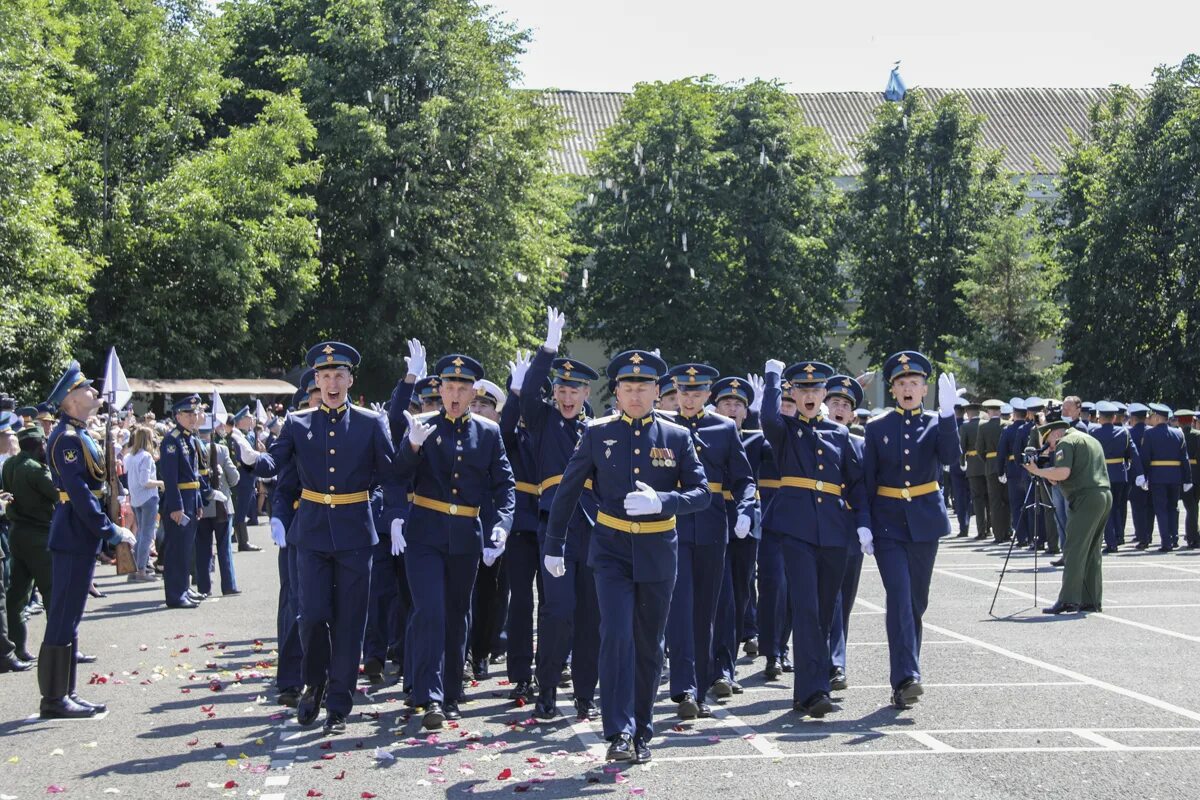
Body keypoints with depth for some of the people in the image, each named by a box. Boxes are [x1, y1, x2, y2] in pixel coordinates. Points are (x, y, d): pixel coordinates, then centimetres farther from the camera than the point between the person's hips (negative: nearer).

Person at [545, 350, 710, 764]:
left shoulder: (678, 437, 0)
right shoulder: (598, 434, -1)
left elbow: (702, 493, -3)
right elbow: (568, 491, 6)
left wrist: (660, 501, -21)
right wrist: (553, 546, 7)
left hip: (658, 553, 1)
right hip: (611, 549, -1)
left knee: (648, 645, 9)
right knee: (616, 635, -16)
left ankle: (641, 732, 22)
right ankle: (619, 732, -12)